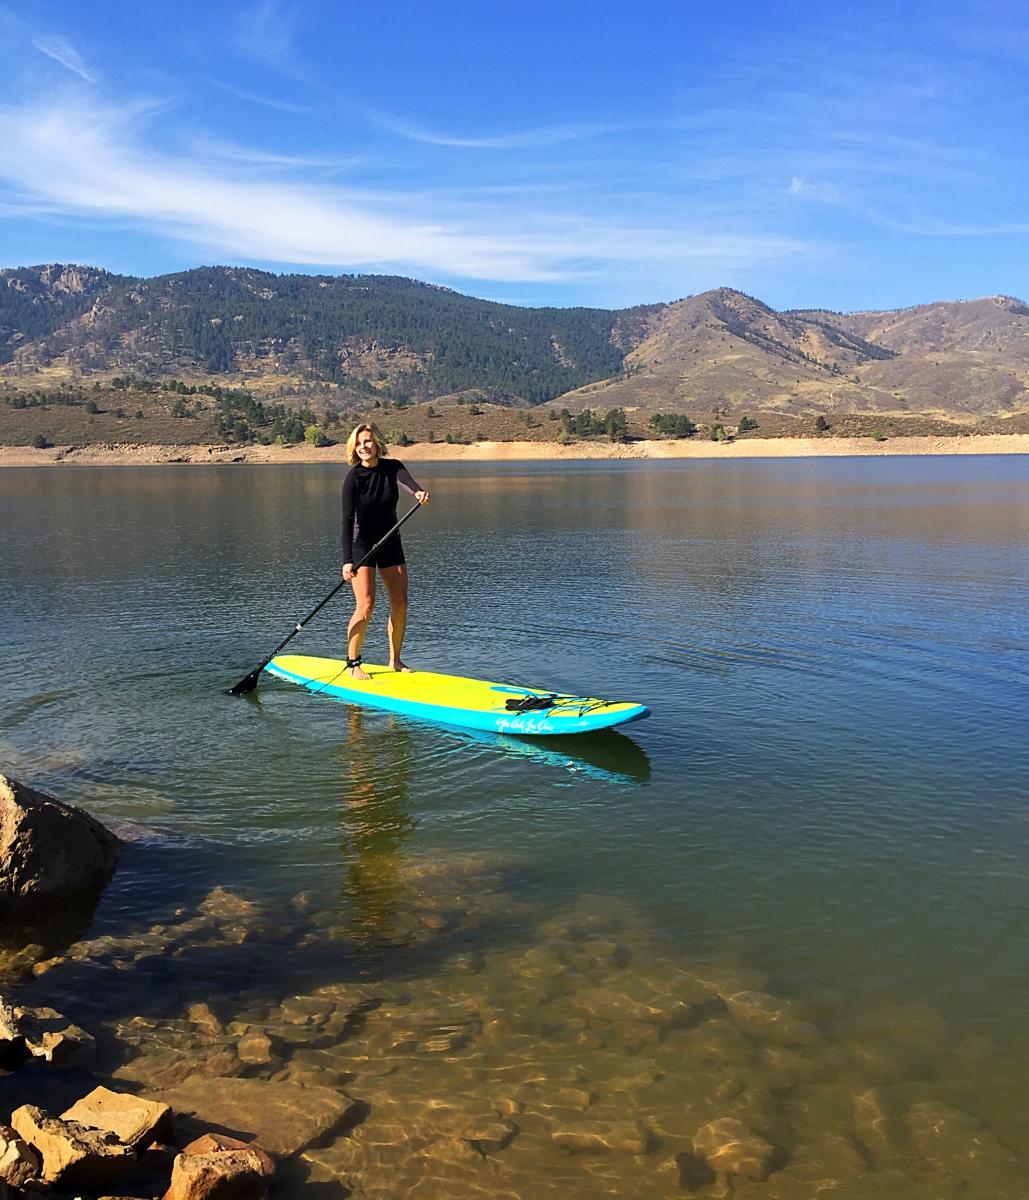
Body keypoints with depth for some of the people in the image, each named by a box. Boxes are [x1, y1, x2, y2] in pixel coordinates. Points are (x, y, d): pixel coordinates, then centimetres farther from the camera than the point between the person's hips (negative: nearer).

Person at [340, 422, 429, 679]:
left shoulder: (392, 467, -5)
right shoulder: (354, 477, -16)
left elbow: (406, 481, -29)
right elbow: (347, 520, -23)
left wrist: (418, 492, -54)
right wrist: (347, 560, -33)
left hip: (390, 543, 5)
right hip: (362, 544, -4)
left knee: (400, 603, 3)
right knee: (365, 605, -14)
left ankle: (395, 660, 17)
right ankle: (352, 664, -2)